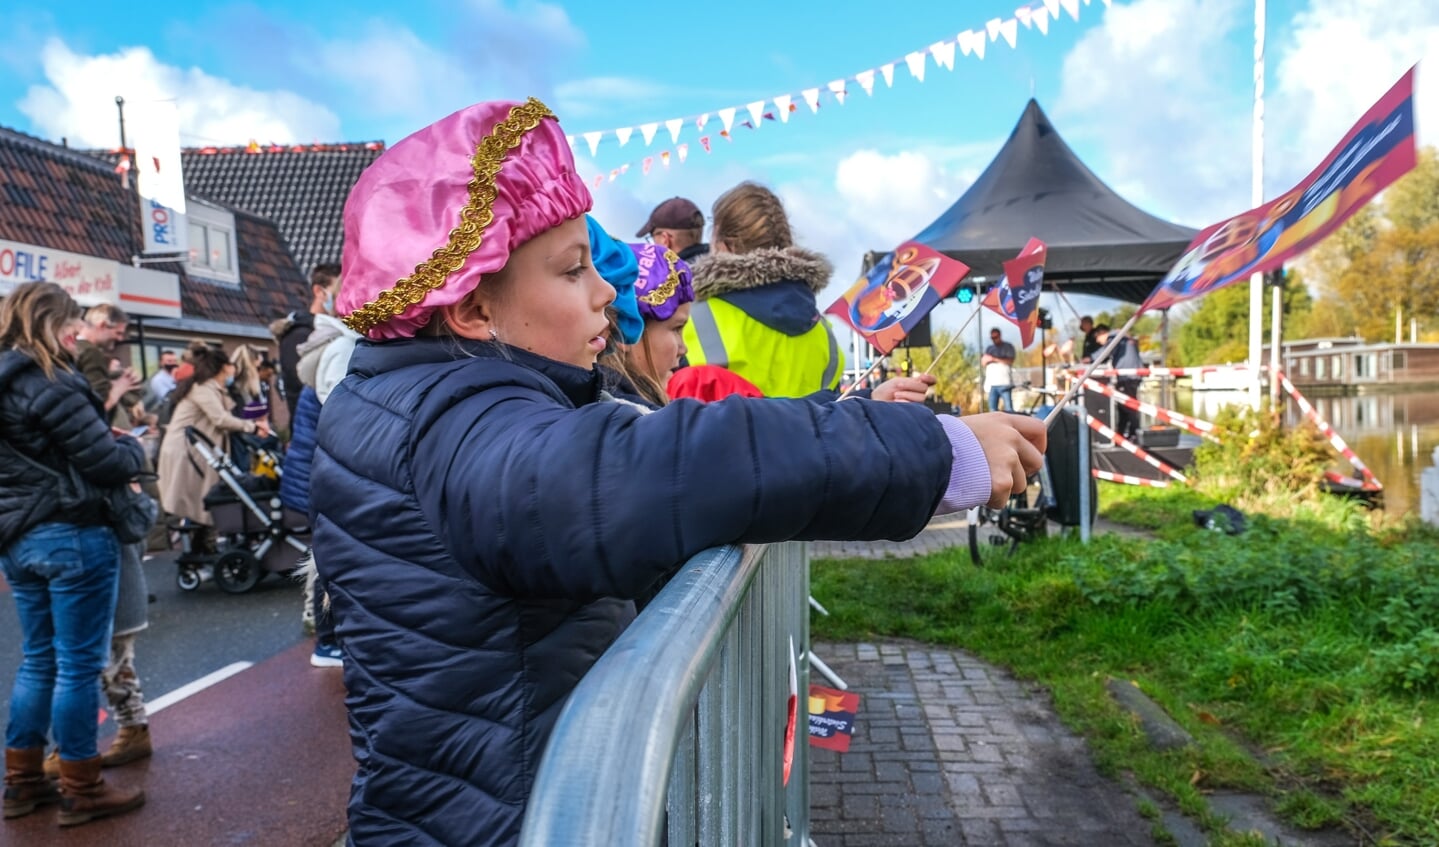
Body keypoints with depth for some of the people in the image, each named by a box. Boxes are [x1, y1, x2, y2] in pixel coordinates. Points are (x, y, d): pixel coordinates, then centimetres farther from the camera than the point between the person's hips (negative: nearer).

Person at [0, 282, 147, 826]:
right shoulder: (50, 384, -15)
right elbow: (108, 463, -17)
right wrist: (132, 445, 2)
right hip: (72, 537, -9)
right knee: (79, 665, 1)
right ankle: (81, 790, 11)